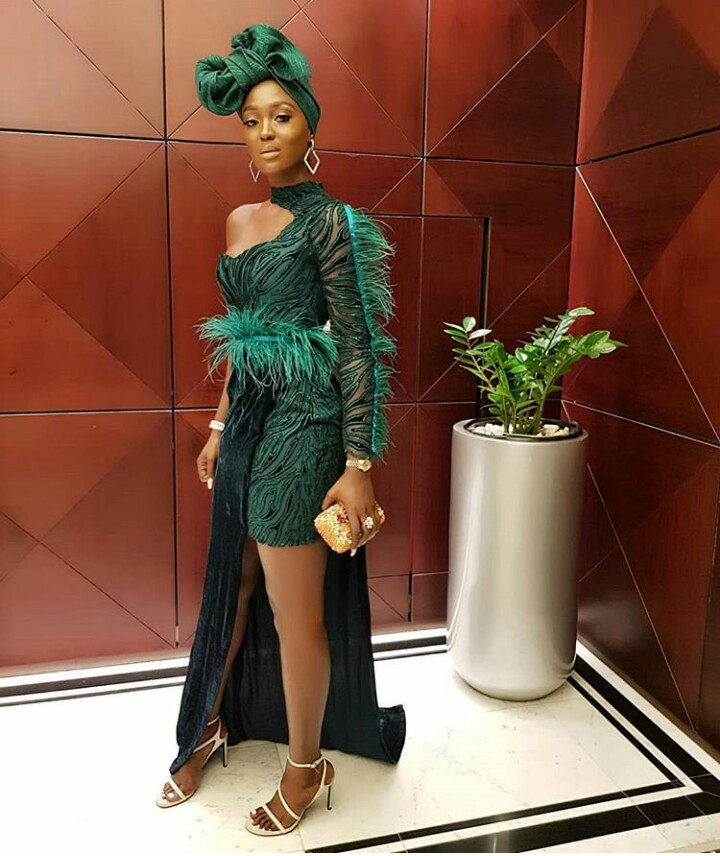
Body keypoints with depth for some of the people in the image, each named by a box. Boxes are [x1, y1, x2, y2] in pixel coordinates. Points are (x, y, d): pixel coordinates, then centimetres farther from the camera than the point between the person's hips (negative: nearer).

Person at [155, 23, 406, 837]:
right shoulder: (239, 221, 13)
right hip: (247, 416, 7)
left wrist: (360, 466, -17)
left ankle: (305, 768, 24)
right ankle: (213, 727, 39)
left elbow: (358, 346, -12)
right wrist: (220, 425, 20)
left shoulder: (331, 222, -8)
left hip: (302, 421, -7)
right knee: (230, 588, 18)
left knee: (296, 612, 2)